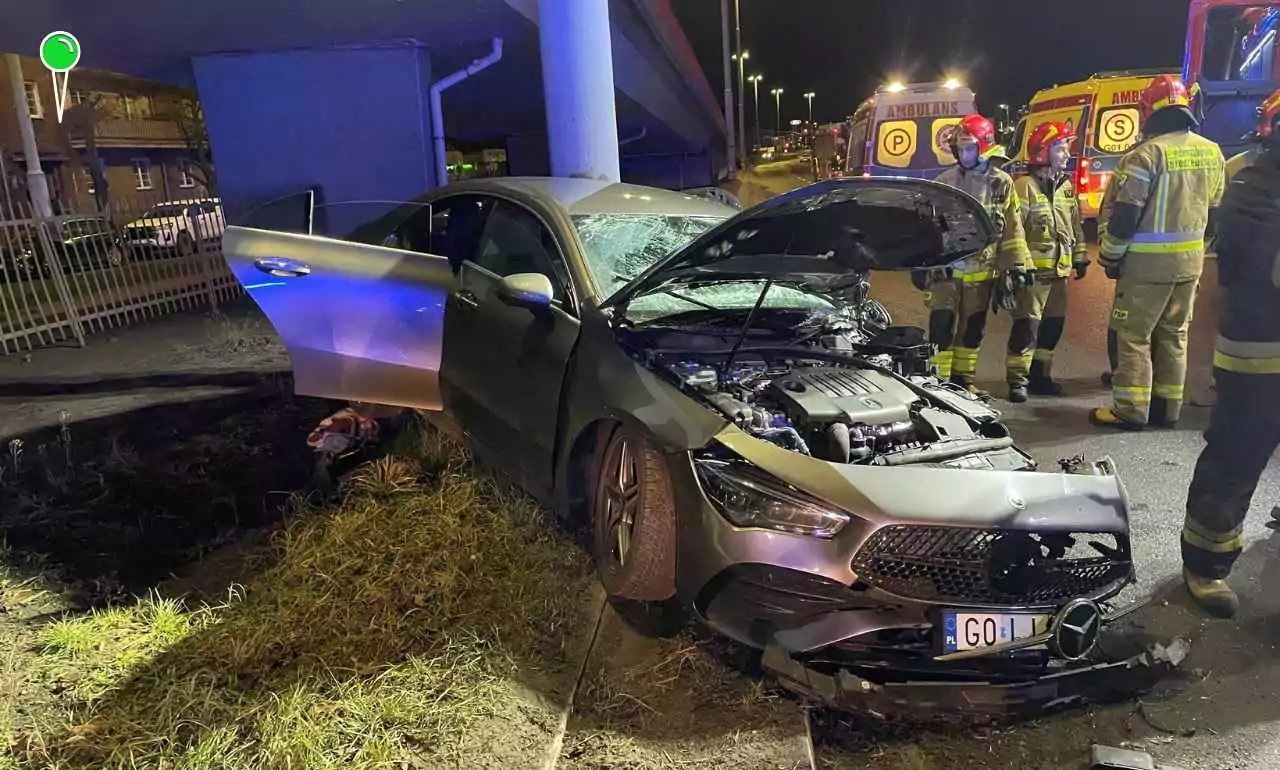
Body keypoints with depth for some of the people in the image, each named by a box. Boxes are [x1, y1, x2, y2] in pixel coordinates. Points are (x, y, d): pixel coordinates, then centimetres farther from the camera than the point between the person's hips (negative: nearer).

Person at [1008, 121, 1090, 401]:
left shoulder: (1066, 185, 14)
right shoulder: (1025, 185, -11)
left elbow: (1076, 225, 21)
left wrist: (1080, 256, 18)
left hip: (1059, 268, 8)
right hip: (1033, 269, -8)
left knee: (1053, 325, 12)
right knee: (1027, 325, -7)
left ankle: (1039, 374, 24)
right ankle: (1018, 379, 0)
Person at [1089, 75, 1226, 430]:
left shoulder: (1148, 154, -15)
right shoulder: (1212, 153, 8)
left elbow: (1124, 215, -17)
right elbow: (1215, 212, 15)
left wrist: (1109, 256, -6)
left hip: (1148, 261, -7)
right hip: (1190, 260, 7)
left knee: (1131, 335, 0)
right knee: (1173, 335, 15)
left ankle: (1130, 410, 1)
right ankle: (1167, 407, 21)